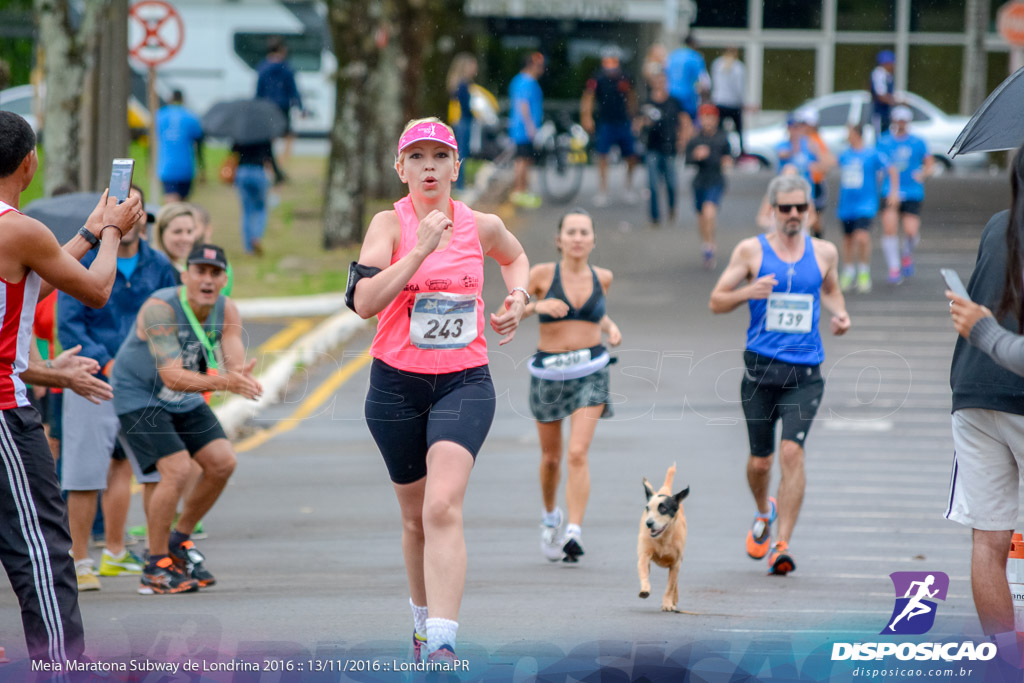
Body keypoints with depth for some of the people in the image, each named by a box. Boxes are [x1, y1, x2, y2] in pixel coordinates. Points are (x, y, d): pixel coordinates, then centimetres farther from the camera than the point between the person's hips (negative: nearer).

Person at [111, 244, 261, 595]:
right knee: (176, 470, -20)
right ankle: (156, 569, -9)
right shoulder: (161, 309, -30)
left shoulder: (226, 310, -10)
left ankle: (180, 540, 16)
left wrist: (242, 378, -44)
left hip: (185, 400, 7)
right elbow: (173, 376, -38)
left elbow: (235, 364, -19)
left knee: (222, 462, -5)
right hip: (139, 397, -7)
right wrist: (222, 382, -52)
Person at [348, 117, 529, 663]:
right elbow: (364, 301, -23)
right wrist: (421, 250, -29)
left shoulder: (481, 226, 2)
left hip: (464, 382, -1)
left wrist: (517, 298, 8)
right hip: (397, 385, 1)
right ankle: (423, 618, 40)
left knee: (443, 508, -20)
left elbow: (515, 256, 27)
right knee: (416, 518, 14)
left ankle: (442, 646, -30)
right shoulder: (390, 224, -7)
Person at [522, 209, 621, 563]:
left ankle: (574, 533, -21)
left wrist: (610, 328, 4)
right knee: (551, 457, 14)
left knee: (578, 454, -16)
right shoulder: (542, 274, -5)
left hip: (590, 371, 0)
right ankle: (550, 516, 42)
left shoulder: (601, 277, 4)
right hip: (548, 371, 0)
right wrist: (536, 306, -21)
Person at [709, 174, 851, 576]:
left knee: (791, 451, -16)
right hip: (761, 367, 0)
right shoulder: (751, 251, 2)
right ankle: (764, 513, 40)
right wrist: (748, 292, -16)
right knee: (760, 459, 7)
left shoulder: (824, 253, 9)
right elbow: (716, 302, 4)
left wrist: (840, 313, 8)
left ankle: (782, 544, -15)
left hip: (805, 372, 0)